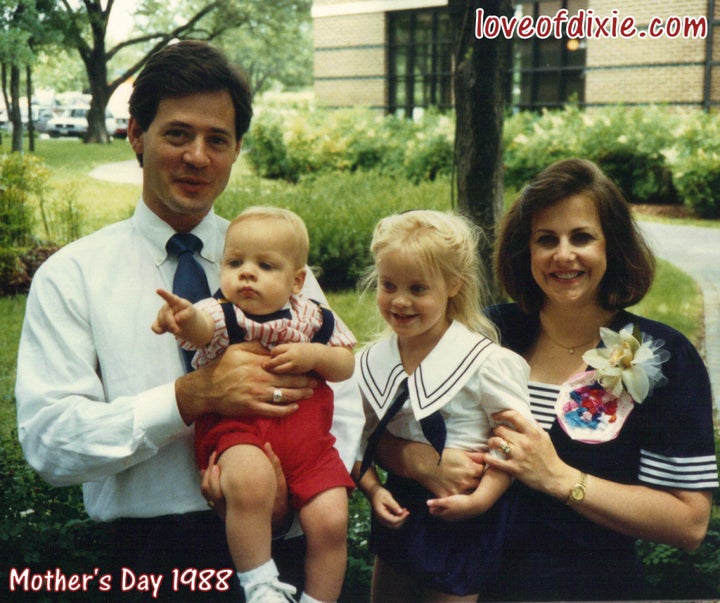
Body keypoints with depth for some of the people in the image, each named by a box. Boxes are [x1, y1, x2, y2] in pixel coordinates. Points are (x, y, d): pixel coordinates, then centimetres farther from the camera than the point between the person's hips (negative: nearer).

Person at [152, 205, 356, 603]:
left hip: (306, 437, 4)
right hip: (236, 429, -3)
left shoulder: (312, 319, 7)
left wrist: (315, 356, -8)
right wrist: (183, 317, -53)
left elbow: (346, 364, 14)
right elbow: (202, 326, -28)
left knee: (330, 520, -9)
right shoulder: (222, 316, -5)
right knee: (251, 480, -35)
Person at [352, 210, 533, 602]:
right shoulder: (373, 362, -1)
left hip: (460, 516, -5)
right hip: (399, 508, 5)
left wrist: (480, 499, -22)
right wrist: (372, 488, -9)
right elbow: (364, 438, 6)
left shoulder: (483, 361, -16)